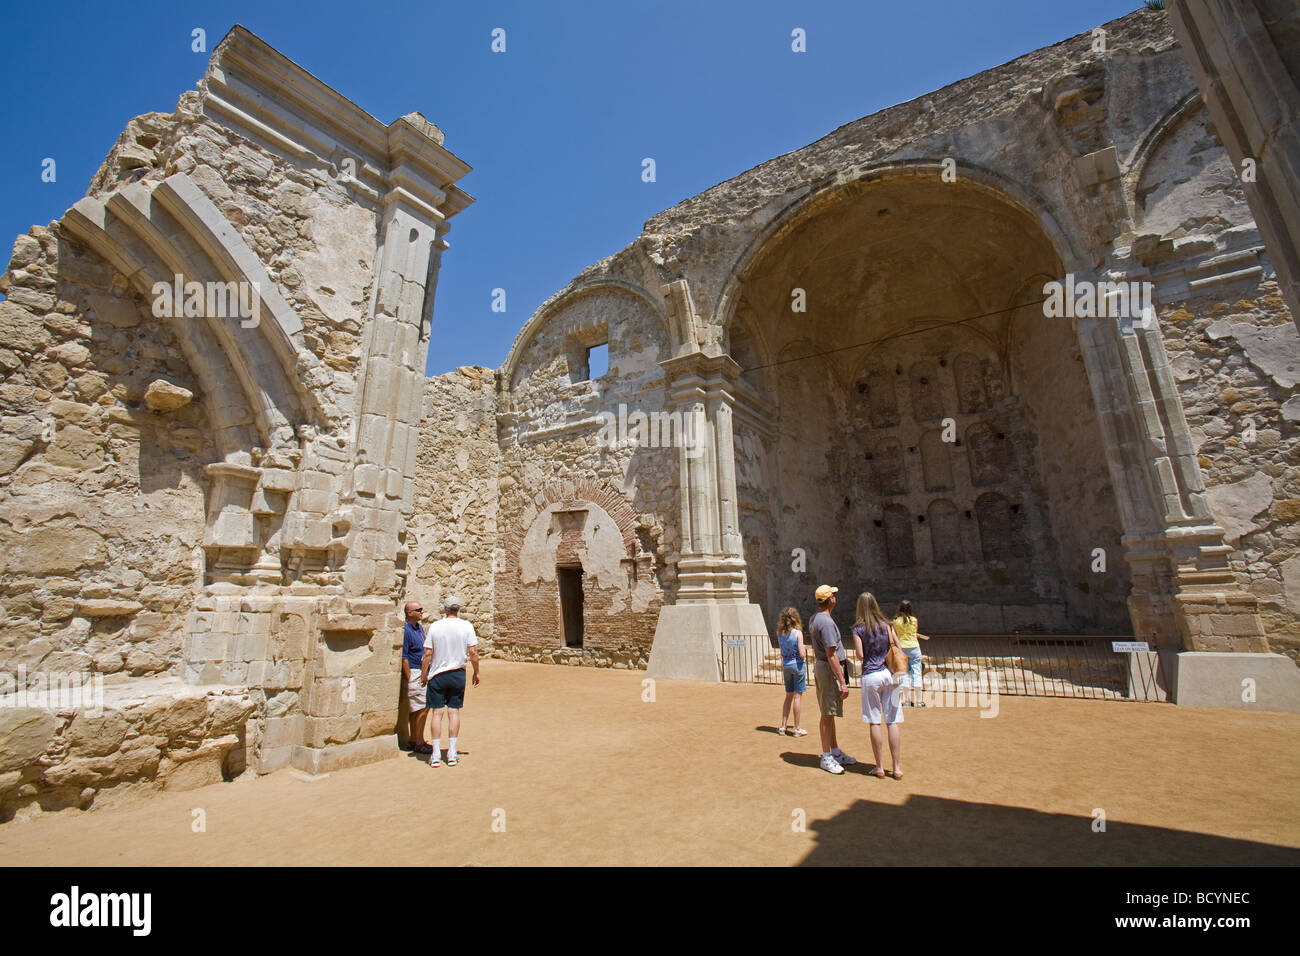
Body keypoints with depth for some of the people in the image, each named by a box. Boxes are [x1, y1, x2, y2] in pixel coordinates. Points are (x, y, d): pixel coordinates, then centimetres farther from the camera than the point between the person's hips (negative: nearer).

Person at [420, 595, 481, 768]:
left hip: (437, 674, 0)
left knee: (437, 712, 6)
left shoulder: (435, 626, -6)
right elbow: (473, 652, -8)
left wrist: (423, 674, 7)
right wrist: (476, 672, 5)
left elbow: (428, 653, -5)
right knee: (454, 712, 8)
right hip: (458, 674, 0)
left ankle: (436, 755, 10)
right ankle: (452, 754, 13)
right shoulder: (466, 626, -6)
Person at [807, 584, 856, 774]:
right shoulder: (826, 622, -22)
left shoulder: (814, 619, 11)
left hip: (820, 666, 10)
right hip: (829, 669, -10)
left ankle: (835, 751, 29)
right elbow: (831, 655, -24)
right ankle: (826, 757, 7)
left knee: (830, 713, 18)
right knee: (827, 714, -2)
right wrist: (842, 682, -22)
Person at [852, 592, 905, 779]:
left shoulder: (858, 629, -5)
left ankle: (879, 766, 13)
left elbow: (860, 655, -9)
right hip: (890, 674, 3)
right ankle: (897, 767, 12)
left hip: (870, 676, -3)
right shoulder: (887, 624, 4)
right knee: (893, 722, 8)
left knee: (874, 722, 5)